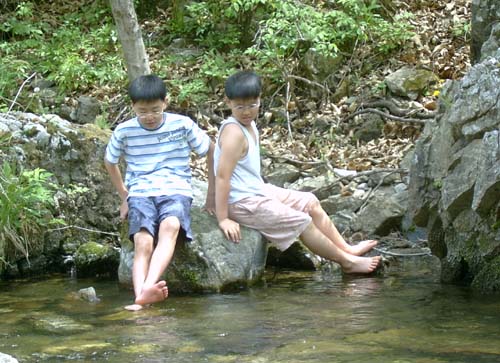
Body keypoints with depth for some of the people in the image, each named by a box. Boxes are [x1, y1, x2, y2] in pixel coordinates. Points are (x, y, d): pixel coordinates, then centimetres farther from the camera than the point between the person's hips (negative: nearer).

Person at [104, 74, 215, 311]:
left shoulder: (182, 125, 2)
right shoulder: (124, 131, 4)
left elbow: (211, 152, 13)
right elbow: (110, 162, 23)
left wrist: (212, 195, 12)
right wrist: (124, 197, 19)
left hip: (176, 191, -1)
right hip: (140, 193, 1)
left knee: (170, 225, -37)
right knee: (143, 242, -30)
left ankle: (147, 288, -57)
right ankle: (141, 299, -50)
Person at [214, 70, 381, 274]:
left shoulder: (249, 124, 5)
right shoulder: (234, 133, -25)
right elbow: (222, 176, -28)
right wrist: (223, 219, -28)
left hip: (258, 190, 10)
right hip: (243, 203, -10)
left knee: (310, 203, 14)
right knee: (303, 222, -6)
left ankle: (346, 248, 22)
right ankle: (346, 262, 9)